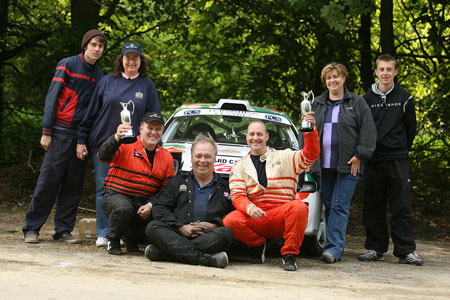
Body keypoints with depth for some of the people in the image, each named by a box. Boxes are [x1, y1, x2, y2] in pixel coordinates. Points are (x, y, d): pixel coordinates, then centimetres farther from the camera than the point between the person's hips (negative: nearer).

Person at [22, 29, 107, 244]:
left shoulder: (98, 74, 14)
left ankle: (63, 229, 10)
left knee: (74, 185, 4)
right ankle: (32, 228, 0)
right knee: (49, 180, -5)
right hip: (62, 132, -5)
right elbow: (52, 97, -5)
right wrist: (46, 131, -12)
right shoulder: (67, 65, -2)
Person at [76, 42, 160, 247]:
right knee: (103, 187, 1)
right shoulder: (107, 82, 7)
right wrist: (81, 140, 4)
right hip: (102, 143, 1)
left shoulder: (147, 85, 7)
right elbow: (91, 112, 8)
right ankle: (103, 233, 5)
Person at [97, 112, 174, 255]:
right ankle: (113, 239, -5)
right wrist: (117, 138, -41)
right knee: (123, 208, -39)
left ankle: (131, 237, 18)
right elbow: (103, 156, -22)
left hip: (144, 204, 4)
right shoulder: (127, 145, -6)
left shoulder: (167, 157, 9)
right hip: (116, 196, -4)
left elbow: (166, 189, 8)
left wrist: (151, 205, -10)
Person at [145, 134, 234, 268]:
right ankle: (204, 258, -43)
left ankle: (160, 252, -38)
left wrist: (213, 226, -11)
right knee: (152, 227, -27)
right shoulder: (178, 181, 23)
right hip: (176, 235, 1)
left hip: (207, 238, -1)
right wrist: (181, 227, -6)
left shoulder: (225, 187, 20)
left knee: (226, 233, -33)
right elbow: (159, 208, 11)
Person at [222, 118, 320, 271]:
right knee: (230, 221, -29)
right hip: (254, 218, 1)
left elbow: (310, 156, -1)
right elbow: (237, 196, 2)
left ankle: (289, 254, -16)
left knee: (299, 207, -35)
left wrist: (311, 131, -18)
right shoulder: (239, 166, 15)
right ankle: (258, 244, 3)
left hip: (282, 215, -1)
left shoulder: (285, 157, 13)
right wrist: (249, 208, -21)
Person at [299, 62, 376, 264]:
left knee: (339, 206, -11)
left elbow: (368, 132, 0)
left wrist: (359, 156, -8)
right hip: (323, 165, 4)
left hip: (348, 165, -4)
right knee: (329, 207, 6)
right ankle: (336, 245, 13)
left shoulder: (357, 103, 4)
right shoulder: (317, 104, 16)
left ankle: (334, 248, -17)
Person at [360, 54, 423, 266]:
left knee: (402, 207, -4)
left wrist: (401, 149, 11)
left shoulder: (404, 99, 6)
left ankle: (406, 250, -2)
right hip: (373, 161, 1)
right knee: (373, 208, 3)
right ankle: (376, 248, 12)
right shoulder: (367, 99, 8)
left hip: (398, 161, -1)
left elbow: (411, 129, 11)